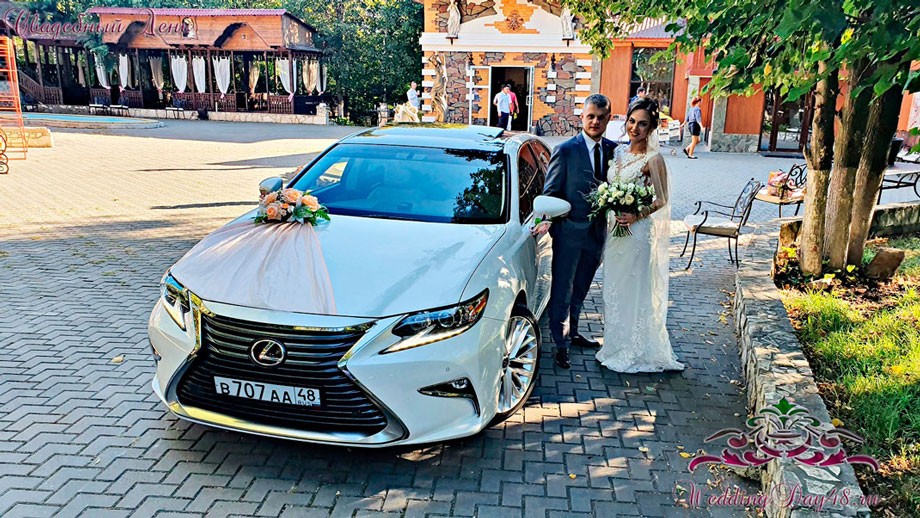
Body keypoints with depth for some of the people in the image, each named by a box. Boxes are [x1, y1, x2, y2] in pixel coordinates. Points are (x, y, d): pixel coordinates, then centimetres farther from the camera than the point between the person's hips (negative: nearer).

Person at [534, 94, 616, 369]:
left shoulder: (613, 150, 4)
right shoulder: (565, 150, -10)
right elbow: (550, 191, -8)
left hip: (597, 232, 5)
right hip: (570, 232, -5)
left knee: (580, 289, 20)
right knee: (562, 291, 4)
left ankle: (572, 333, 37)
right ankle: (561, 345, 15)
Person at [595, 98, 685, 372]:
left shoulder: (653, 159, -12)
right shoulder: (618, 152, 7)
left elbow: (662, 200, -11)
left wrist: (636, 216, -23)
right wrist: (610, 210, 3)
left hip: (638, 232, -7)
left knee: (634, 290, 3)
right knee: (613, 288, 15)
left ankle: (636, 352, 19)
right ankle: (615, 345, 30)